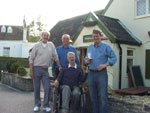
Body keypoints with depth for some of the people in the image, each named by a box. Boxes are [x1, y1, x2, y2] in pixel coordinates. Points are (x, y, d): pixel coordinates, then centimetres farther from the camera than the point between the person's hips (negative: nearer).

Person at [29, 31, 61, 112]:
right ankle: (37, 105, 17)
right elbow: (31, 58, 0)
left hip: (45, 69, 2)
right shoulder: (36, 46, 1)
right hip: (36, 68, -2)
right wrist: (31, 70, -7)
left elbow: (55, 56, 11)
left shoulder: (51, 45, 9)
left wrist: (59, 66, 7)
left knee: (47, 88, -3)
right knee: (36, 88, 4)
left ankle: (46, 106, 8)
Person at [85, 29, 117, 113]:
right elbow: (86, 58, 22)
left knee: (102, 96, -4)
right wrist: (87, 61, -2)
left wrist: (105, 65, -17)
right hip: (91, 73, 5)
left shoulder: (106, 46, -1)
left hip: (101, 73, -5)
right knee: (93, 96, 11)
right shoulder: (90, 47, 14)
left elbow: (114, 58, -4)